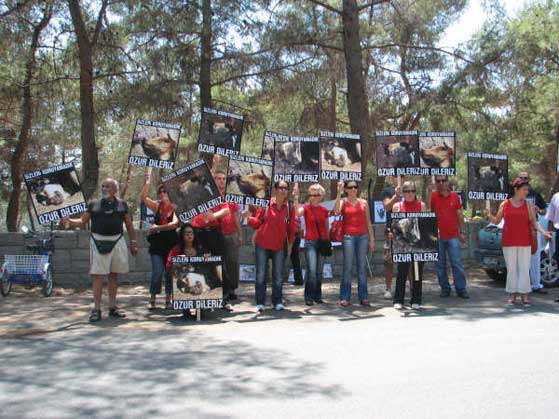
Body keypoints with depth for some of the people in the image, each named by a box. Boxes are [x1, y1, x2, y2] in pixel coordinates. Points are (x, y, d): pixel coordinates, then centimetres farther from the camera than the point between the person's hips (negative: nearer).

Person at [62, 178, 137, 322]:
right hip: (99, 242, -2)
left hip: (117, 242, 2)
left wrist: (133, 243, 8)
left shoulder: (122, 204, 9)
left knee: (114, 275, 8)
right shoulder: (93, 204, 7)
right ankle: (96, 309, -2)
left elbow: (129, 225, 12)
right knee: (98, 276, -6)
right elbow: (82, 221, 4)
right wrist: (69, 222, -15)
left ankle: (112, 307, 17)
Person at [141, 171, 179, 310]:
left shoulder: (175, 208, -1)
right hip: (157, 245, 1)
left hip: (171, 245, -1)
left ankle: (168, 300, 16)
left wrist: (158, 228, -13)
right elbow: (143, 198, -8)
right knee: (157, 272, -7)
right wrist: (147, 183, -17)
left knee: (169, 273, 4)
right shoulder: (157, 206, 6)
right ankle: (152, 300, 5)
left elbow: (174, 224, -14)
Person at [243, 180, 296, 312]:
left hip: (279, 246, 1)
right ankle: (260, 302, 10)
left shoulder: (290, 207, -2)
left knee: (278, 275, 6)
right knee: (261, 274, 2)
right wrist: (249, 217, -16)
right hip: (262, 244, -1)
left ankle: (277, 301, 18)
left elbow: (291, 226, 0)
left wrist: (291, 243, -5)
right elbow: (257, 222, -3)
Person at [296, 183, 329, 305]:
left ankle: (318, 296, 16)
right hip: (310, 242, -3)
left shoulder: (324, 210, 9)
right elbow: (297, 212, -24)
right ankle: (309, 297, -3)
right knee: (311, 270, -13)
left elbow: (326, 228, 16)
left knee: (319, 271, 7)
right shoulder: (306, 208, -1)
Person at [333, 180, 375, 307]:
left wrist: (372, 239, 8)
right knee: (347, 268, -2)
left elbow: (368, 222, 13)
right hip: (348, 237, -2)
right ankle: (345, 298, 3)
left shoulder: (364, 202, 11)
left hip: (363, 236, 3)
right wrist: (339, 192, -19)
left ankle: (363, 297, 11)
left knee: (362, 267, 5)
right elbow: (336, 211, -19)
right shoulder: (343, 202, 4)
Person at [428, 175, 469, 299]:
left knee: (457, 263, 0)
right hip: (437, 237, 0)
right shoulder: (433, 196, 0)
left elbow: (460, 215, 11)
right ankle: (445, 288, 17)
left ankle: (461, 289, 6)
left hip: (453, 236, 0)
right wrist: (429, 191, -25)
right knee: (440, 265, 7)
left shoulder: (455, 197, 6)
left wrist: (462, 232, 8)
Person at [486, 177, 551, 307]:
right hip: (508, 242, 0)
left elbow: (534, 222, 2)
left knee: (524, 268, -1)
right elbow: (497, 221, 10)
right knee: (511, 269, 4)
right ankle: (512, 295, 10)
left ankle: (524, 295, 5)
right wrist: (489, 216, -10)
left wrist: (543, 232, -14)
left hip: (525, 242, 0)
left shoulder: (529, 205, 5)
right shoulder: (504, 204, 5)